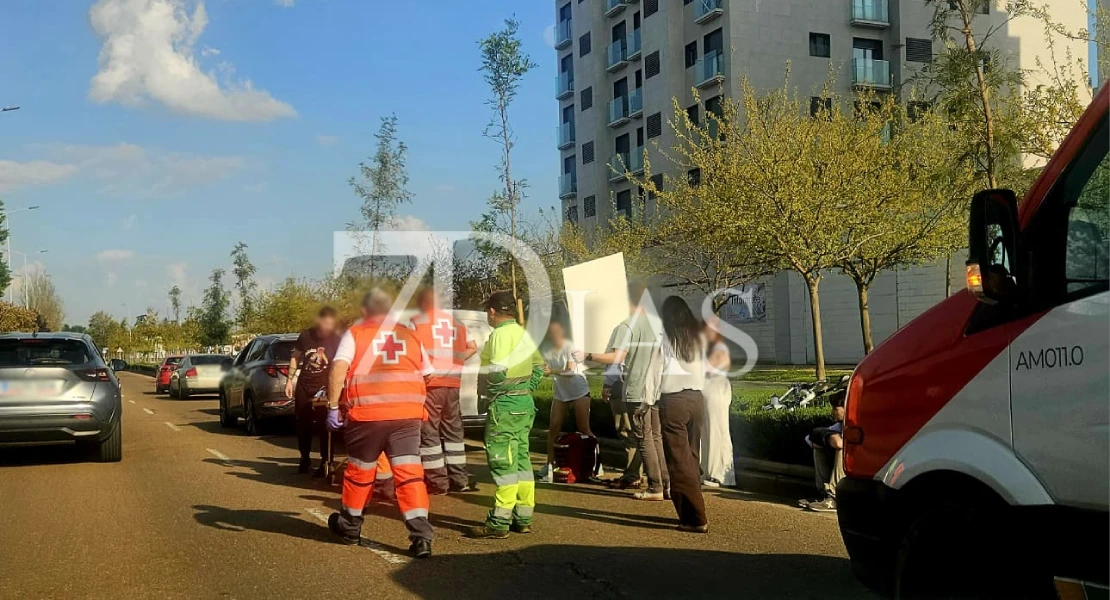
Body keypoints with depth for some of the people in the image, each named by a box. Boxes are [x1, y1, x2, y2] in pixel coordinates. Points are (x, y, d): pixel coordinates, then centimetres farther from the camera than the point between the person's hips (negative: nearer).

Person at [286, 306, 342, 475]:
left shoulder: (336, 339, -11)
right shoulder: (306, 335, -3)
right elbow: (295, 357, 9)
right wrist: (290, 380, 6)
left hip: (324, 387, -3)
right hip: (303, 385, 3)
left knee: (323, 425, -6)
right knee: (302, 424, 10)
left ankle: (326, 463, 3)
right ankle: (305, 459, 26)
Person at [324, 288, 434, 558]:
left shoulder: (355, 334, 7)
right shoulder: (410, 336, 16)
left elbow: (338, 368, -8)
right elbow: (428, 375, 17)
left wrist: (333, 406, -7)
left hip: (367, 414, -1)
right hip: (408, 414, 1)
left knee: (359, 471, 16)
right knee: (409, 473, 0)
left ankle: (350, 526, 34)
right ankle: (421, 535, -10)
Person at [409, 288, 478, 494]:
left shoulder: (416, 323, -1)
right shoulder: (457, 323, 14)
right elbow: (472, 348, 17)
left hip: (429, 384, -5)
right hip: (453, 384, 5)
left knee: (428, 432, 2)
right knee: (453, 430, 14)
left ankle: (437, 482, 0)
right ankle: (459, 479, 16)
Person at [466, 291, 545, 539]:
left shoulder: (500, 334, -13)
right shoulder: (524, 333, 13)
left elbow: (498, 370, -23)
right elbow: (539, 365, 16)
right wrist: (527, 388, 15)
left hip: (505, 404, -9)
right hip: (525, 402, 9)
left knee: (503, 463, -6)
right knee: (521, 460, 13)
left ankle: (499, 523, -4)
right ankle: (523, 518, 18)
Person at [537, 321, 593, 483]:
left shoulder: (570, 346, -16)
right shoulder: (547, 349, -2)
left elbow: (571, 370, -24)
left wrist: (553, 371, -36)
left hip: (579, 391, -4)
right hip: (560, 392, 4)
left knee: (584, 429, -3)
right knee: (553, 428, -3)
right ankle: (550, 466, 3)